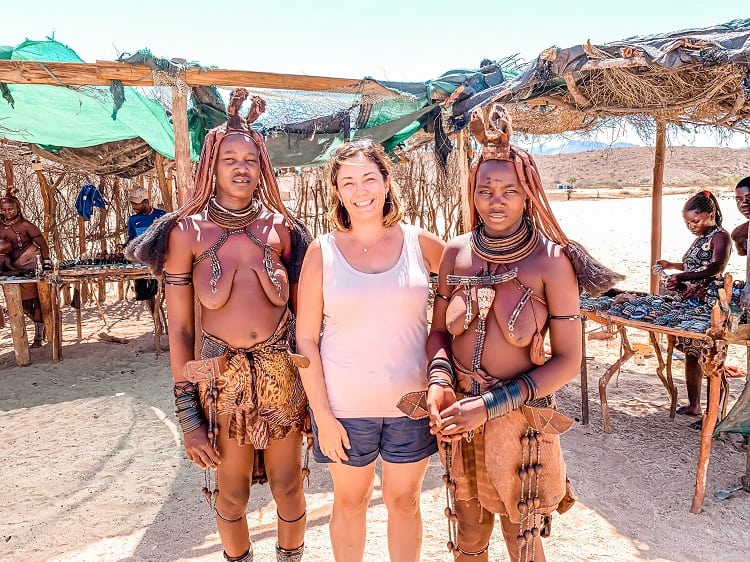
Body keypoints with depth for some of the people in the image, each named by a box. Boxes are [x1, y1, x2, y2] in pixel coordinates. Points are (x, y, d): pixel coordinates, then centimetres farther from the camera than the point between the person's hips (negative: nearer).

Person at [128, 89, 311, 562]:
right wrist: (187, 414, -5)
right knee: (232, 491, 15)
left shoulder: (280, 227, -1)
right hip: (222, 377, -1)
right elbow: (180, 329, -4)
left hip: (282, 372, 1)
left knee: (288, 484, 14)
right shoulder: (188, 232, -5)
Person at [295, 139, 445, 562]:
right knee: (350, 501, 19)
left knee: (405, 501, 18)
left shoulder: (419, 243, -3)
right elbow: (306, 340, -4)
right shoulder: (323, 251, -6)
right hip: (346, 406, -1)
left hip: (412, 402, 1)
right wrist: (323, 416, -8)